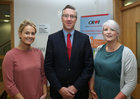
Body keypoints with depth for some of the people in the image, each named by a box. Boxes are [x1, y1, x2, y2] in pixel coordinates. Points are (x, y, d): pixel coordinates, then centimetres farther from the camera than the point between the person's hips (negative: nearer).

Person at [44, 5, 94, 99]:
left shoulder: (84, 38, -3)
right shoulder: (52, 38, -3)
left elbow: (89, 65, -5)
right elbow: (48, 66, -4)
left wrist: (76, 87, -10)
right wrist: (59, 88, -11)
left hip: (79, 90, 0)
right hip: (58, 91, 0)